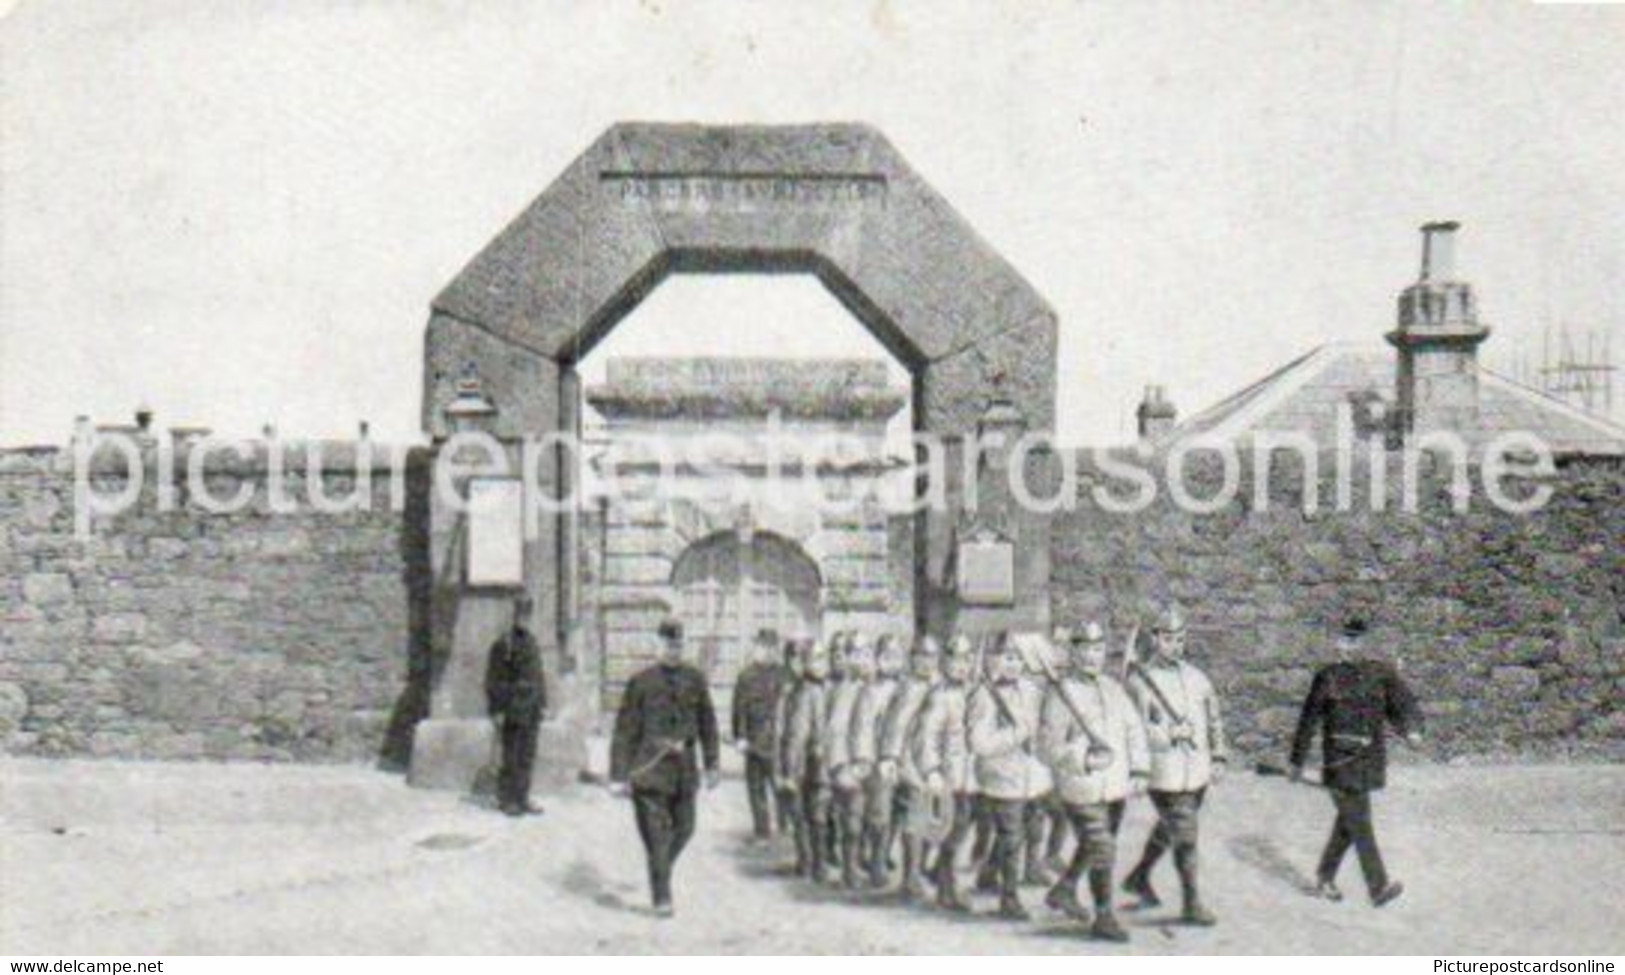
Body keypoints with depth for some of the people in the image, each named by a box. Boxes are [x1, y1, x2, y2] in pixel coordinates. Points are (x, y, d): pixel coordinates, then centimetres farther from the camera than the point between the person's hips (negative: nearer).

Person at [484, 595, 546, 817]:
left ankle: (522, 798, 17)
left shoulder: (532, 643, 11)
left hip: (532, 711, 6)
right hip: (512, 711, -6)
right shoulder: (503, 644, -9)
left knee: (527, 757, 9)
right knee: (511, 758, -2)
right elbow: (493, 680, -10)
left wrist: (543, 704, 14)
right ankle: (506, 800, 6)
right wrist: (496, 711, -13)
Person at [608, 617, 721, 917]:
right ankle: (661, 897, 7)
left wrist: (711, 766, 14)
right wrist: (618, 776, -7)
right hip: (650, 767, -4)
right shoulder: (641, 682, -7)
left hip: (684, 769, 4)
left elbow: (707, 724, 13)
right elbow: (625, 731, -5)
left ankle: (660, 870, 36)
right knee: (657, 833, -3)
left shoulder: (695, 680, 4)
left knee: (684, 828, 10)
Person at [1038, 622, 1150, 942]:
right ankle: (1104, 918, 7)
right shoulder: (1060, 695, -11)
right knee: (1101, 851, -5)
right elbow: (1048, 748, -13)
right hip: (1082, 789, -6)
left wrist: (1139, 770, -4)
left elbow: (1134, 729, 9)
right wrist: (1085, 758, -26)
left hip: (1116, 787, 6)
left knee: (1093, 846, 20)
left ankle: (1063, 891, 40)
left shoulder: (1113, 688, 8)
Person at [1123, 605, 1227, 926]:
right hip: (1165, 775, -6)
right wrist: (1168, 734, -25)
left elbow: (1213, 719, 16)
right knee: (1184, 837, -5)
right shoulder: (1140, 681, -11)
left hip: (1197, 772, 6)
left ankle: (1138, 877, 39)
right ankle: (1192, 903, 7)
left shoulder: (1195, 676, 8)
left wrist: (1218, 756, 11)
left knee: (1168, 829, 20)